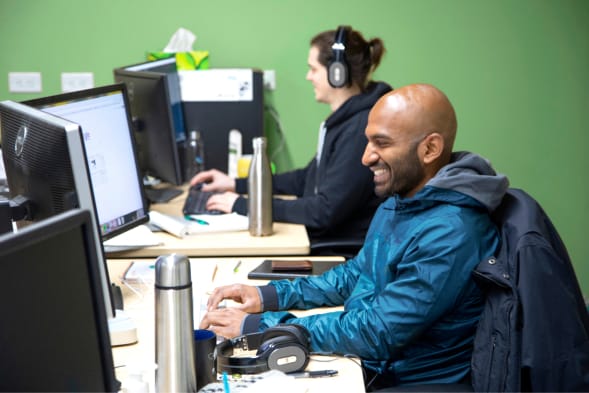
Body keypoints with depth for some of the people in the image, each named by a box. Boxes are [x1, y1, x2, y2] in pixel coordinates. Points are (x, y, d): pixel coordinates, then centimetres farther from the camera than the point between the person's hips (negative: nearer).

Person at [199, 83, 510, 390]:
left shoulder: (449, 235, -27)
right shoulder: (399, 201, 4)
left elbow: (376, 334, -27)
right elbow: (358, 274, 16)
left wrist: (258, 326, -22)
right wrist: (270, 295, 3)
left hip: (397, 381, -8)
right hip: (361, 360, 8)